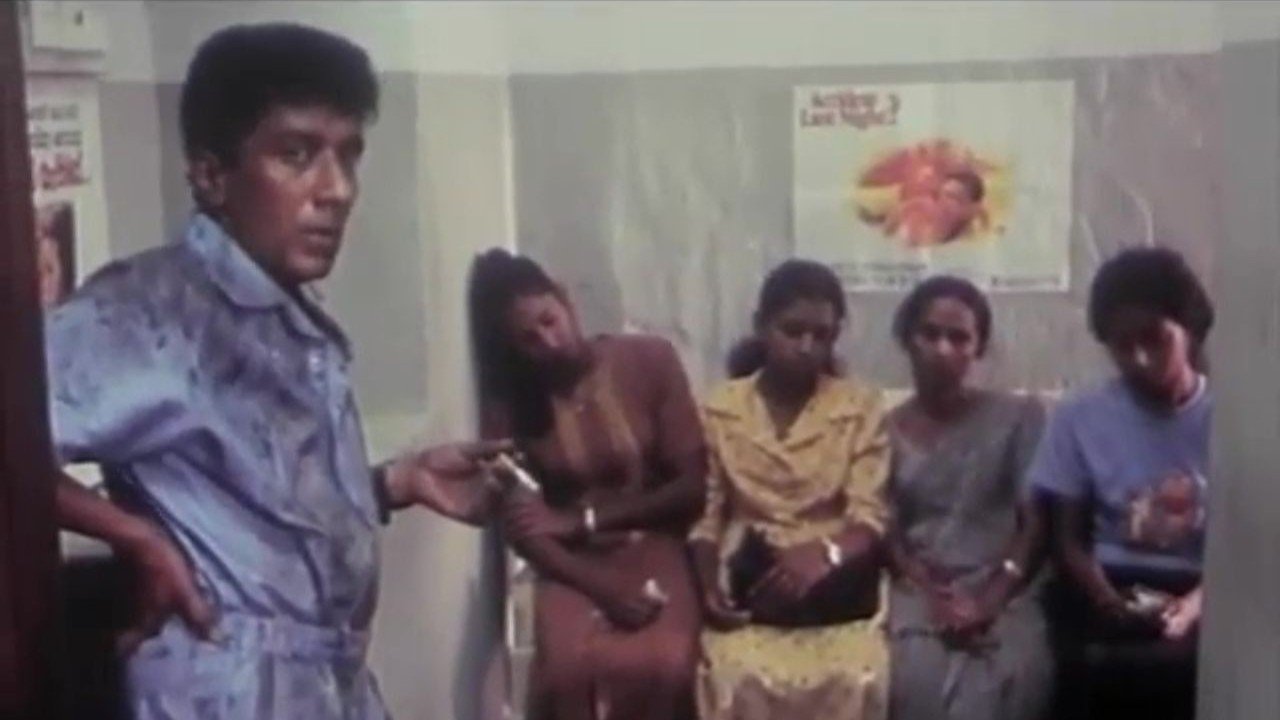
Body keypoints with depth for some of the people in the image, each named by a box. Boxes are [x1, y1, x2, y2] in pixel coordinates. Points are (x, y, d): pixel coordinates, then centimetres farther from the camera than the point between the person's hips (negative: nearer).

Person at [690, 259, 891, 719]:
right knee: (739, 677, -23)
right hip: (749, 583, 0)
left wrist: (825, 554, -24)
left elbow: (869, 518, -3)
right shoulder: (719, 409, 7)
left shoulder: (860, 407, 4)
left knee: (852, 678, -22)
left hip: (836, 585, 0)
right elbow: (705, 515, 6)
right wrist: (709, 587, -11)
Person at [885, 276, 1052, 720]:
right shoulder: (888, 430, 11)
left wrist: (992, 597, -13)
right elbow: (887, 533, 4)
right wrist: (935, 597, -13)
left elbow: (1035, 522, 1)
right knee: (919, 681, -27)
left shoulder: (1017, 417, 9)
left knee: (1006, 682, -28)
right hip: (920, 593, 1)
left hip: (1004, 593, 0)